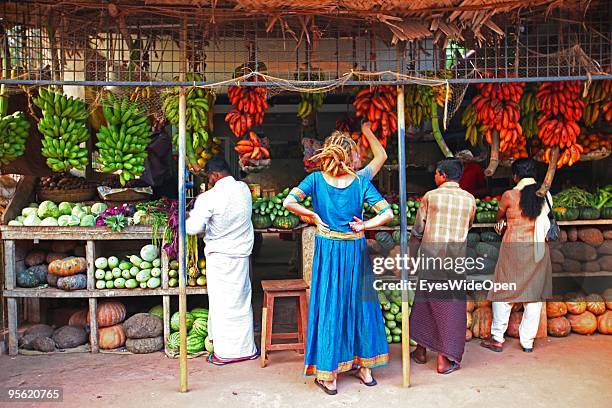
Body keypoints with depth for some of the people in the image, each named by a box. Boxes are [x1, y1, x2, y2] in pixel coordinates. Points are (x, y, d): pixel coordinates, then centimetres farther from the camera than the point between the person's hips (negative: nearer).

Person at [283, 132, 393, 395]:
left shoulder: (317, 179, -7)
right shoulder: (361, 182, -6)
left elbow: (289, 202, -19)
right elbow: (388, 214, -12)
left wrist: (313, 216, -6)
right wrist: (363, 226, -2)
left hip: (327, 250, -1)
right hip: (356, 251, 1)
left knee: (329, 308, 7)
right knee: (360, 305, 14)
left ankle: (329, 377, 16)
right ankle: (365, 369, 28)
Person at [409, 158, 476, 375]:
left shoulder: (430, 196, -2)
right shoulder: (470, 199, 3)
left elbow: (417, 231, 0)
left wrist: (411, 257, 9)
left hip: (429, 256, 0)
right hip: (456, 258, 0)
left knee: (424, 301, 15)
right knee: (450, 306, 6)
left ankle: (421, 350, 26)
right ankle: (444, 360, 9)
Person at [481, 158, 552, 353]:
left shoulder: (510, 195, -11)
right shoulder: (545, 195, 0)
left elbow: (499, 217, 6)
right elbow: (544, 218, 10)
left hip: (514, 249, -3)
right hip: (538, 250, 4)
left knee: (504, 293, 7)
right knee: (534, 294, 11)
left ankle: (497, 339, 12)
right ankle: (528, 341, 16)